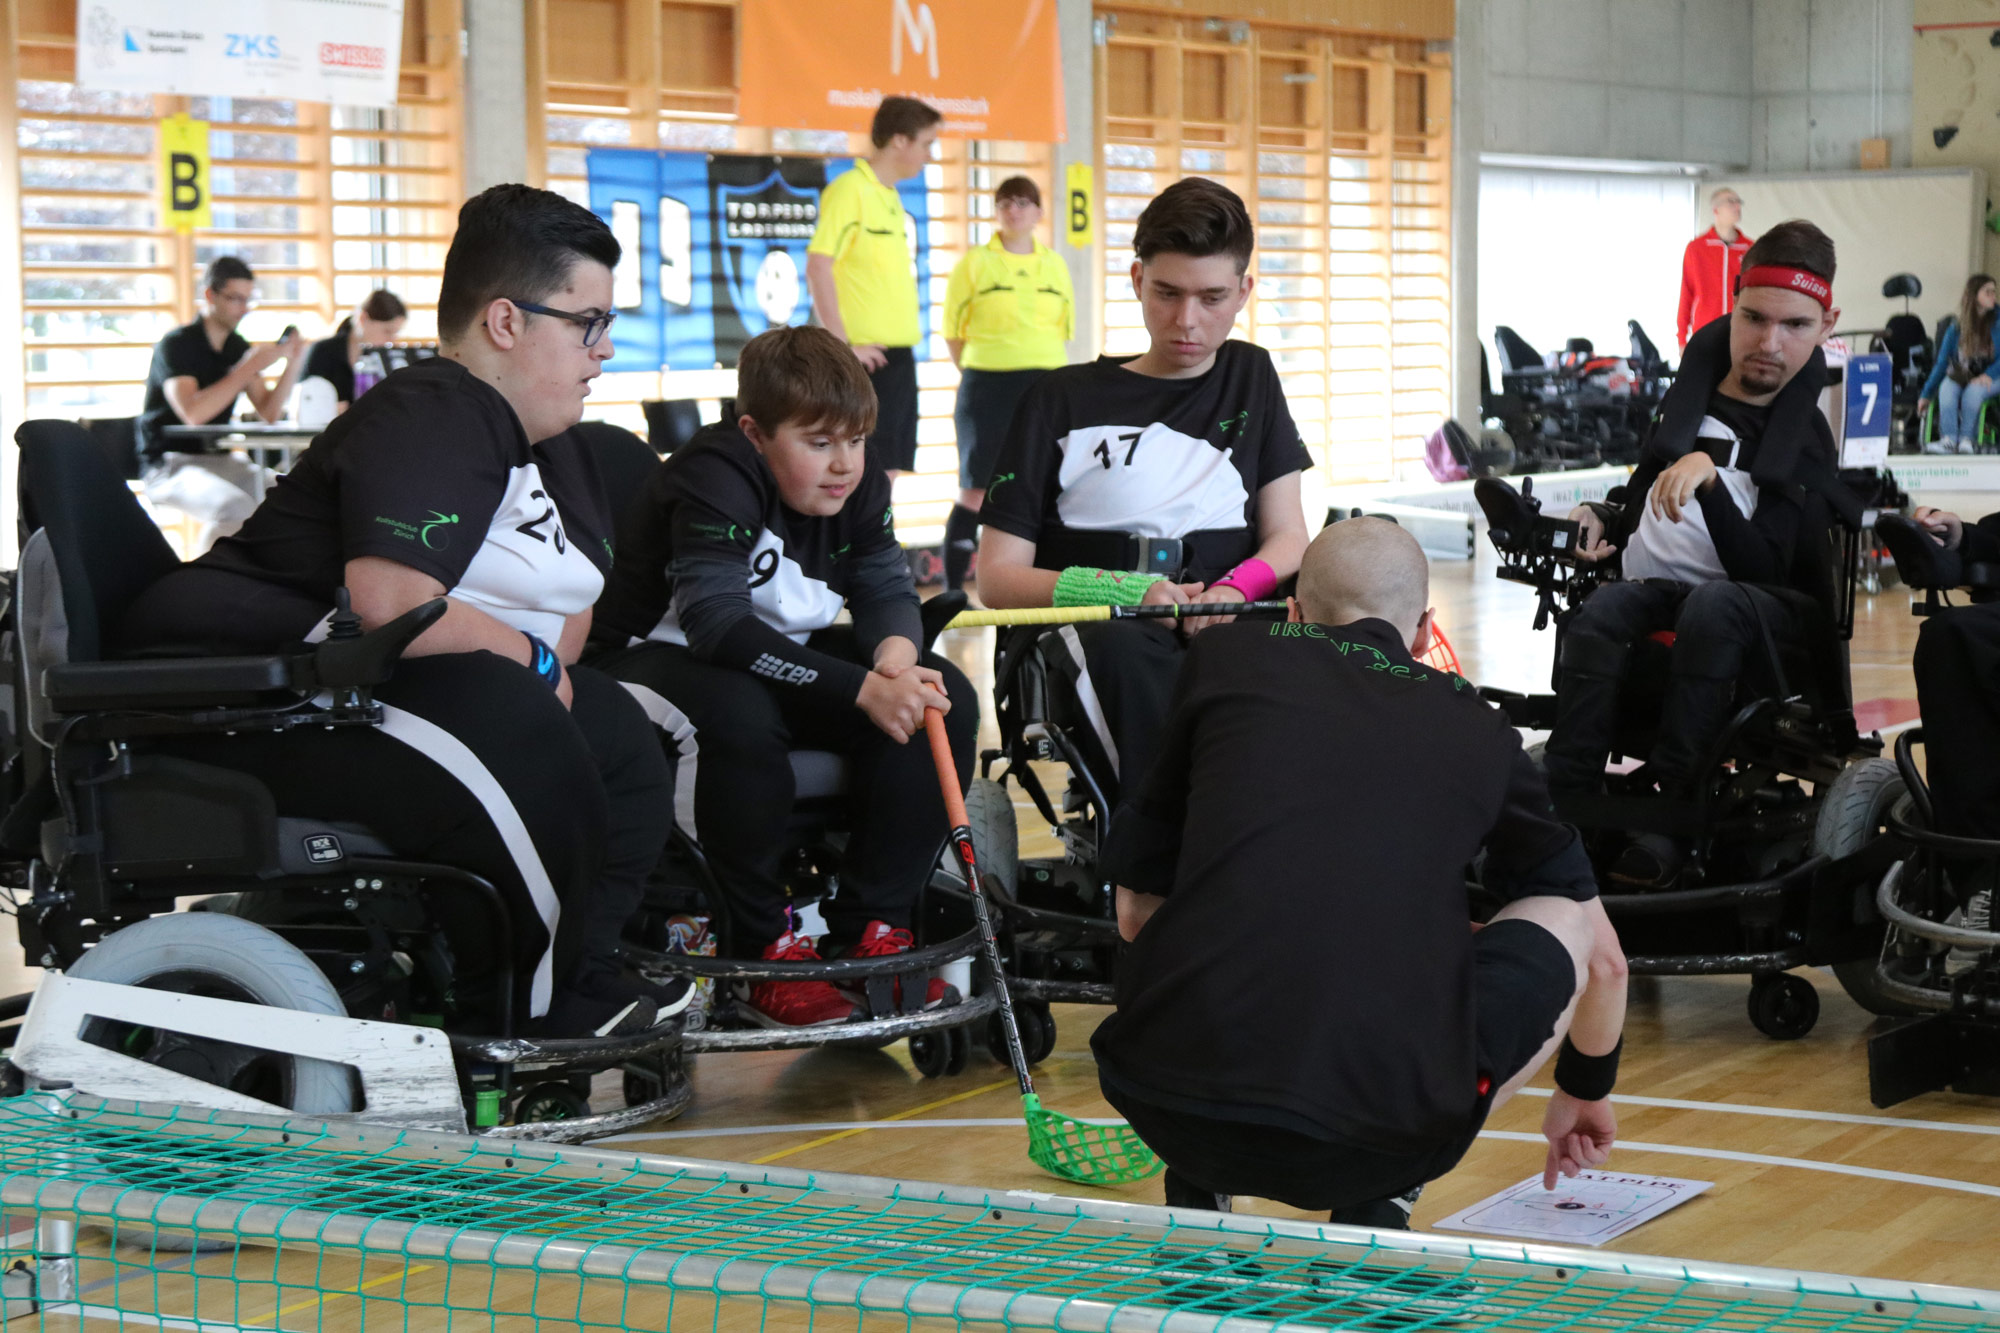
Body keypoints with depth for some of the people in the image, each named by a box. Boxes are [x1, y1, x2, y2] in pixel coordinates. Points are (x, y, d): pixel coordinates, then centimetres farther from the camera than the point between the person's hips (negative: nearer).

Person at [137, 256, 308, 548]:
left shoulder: (237, 347, 12)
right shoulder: (176, 345, -10)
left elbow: (269, 412, 9)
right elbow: (193, 413, -25)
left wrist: (292, 364, -7)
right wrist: (249, 367, -22)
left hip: (218, 459, 7)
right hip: (169, 463, -7)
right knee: (236, 508, -35)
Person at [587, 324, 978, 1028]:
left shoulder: (855, 484, -2)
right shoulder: (714, 479, -26)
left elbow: (887, 589, -2)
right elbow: (717, 623, -37)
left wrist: (897, 654, -30)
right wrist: (864, 689, -43)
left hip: (787, 658, 7)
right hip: (662, 652, -7)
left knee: (945, 698, -13)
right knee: (739, 715, -42)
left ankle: (872, 926, -9)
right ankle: (766, 945, -24)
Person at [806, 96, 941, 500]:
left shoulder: (890, 197, 16)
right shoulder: (849, 190, -10)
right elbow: (818, 268, -18)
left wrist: (906, 337, 16)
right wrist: (843, 346, -19)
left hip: (898, 354, 9)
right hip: (869, 356, -9)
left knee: (889, 468, 8)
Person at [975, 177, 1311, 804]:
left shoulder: (1249, 378, 21)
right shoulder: (1064, 400, 10)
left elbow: (1288, 537, 15)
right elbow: (997, 577, 4)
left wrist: (1236, 589, -10)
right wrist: (1130, 593, -14)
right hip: (1094, 630, -2)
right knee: (1122, 647, -40)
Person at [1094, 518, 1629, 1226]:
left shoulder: (1226, 656, 17)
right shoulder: (1478, 730, 19)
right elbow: (1603, 955, 31)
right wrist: (1588, 1088, 51)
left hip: (1170, 1110, 2)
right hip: (1380, 1135, -2)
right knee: (1564, 924, 25)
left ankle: (1195, 1197, 22)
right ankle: (1376, 1206, 12)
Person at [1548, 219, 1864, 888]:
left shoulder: (1814, 437, -3)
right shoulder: (1692, 393, 11)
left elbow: (1760, 569, -15)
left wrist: (1708, 479, -26)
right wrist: (1602, 521, 7)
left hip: (1770, 611, -4)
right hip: (1653, 591, 4)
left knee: (1713, 605, -38)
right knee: (1598, 613, -30)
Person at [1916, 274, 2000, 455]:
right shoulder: (1956, 329, 6)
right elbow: (1941, 363, 8)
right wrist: (1926, 394, 3)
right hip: (1959, 377, 2)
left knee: (1973, 391, -37)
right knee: (1947, 391, -33)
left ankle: (1967, 438, -34)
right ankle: (1949, 439, -42)